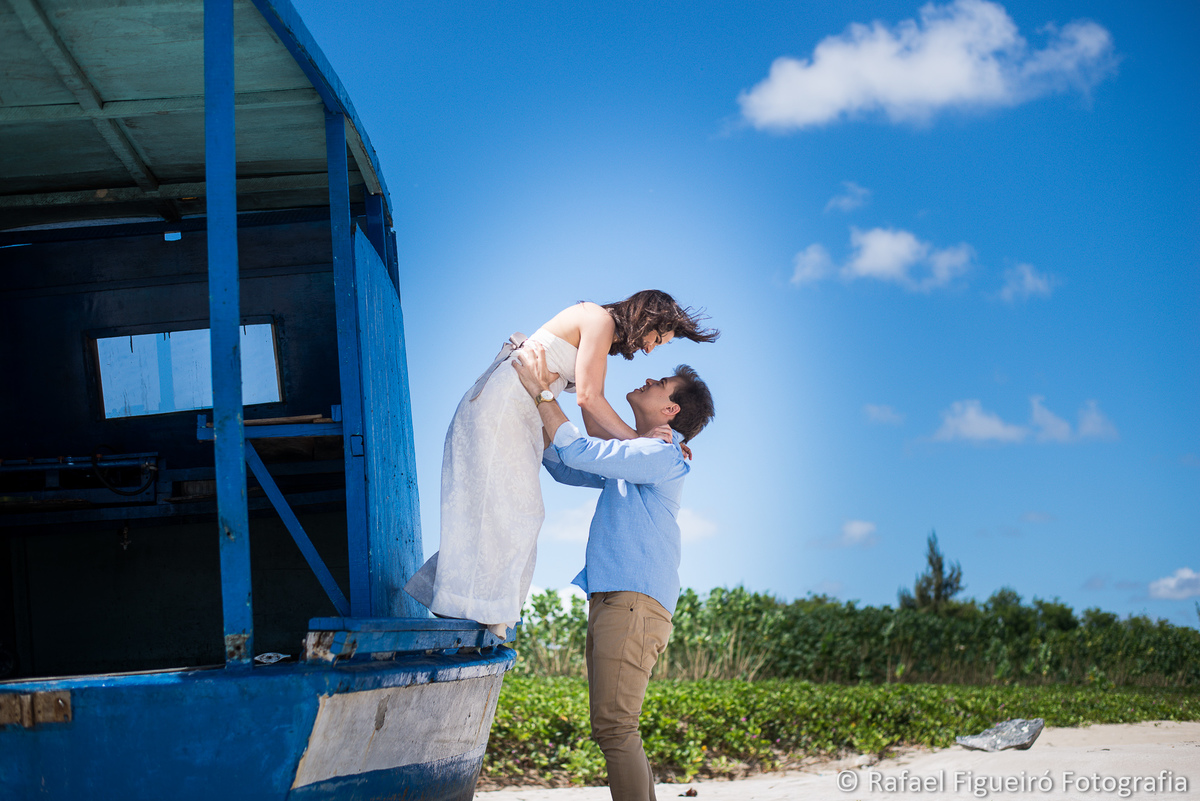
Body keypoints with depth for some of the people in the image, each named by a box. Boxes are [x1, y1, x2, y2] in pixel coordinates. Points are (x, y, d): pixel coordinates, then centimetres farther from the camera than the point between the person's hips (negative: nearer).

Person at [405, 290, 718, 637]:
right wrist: (638, 440, -6)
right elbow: (587, 396, -13)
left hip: (516, 416, 10)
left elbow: (594, 428, 19)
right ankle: (477, 612, -16)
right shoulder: (599, 319, -5)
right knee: (502, 504, -13)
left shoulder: (598, 348, 23)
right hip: (501, 404, -10)